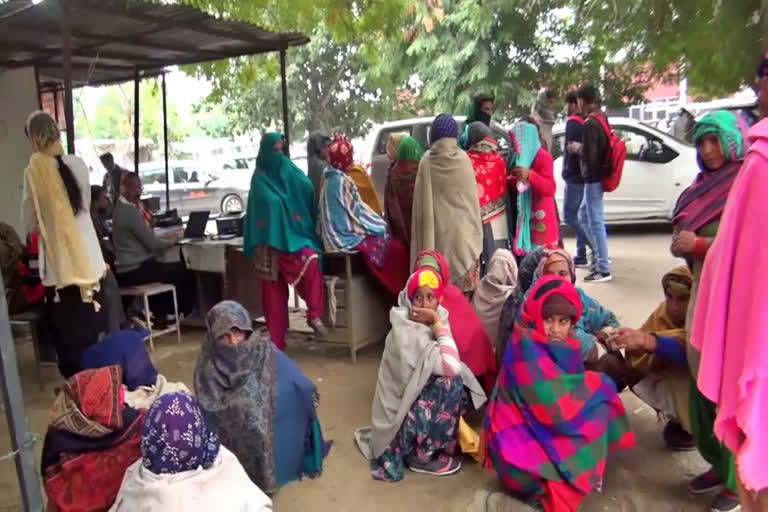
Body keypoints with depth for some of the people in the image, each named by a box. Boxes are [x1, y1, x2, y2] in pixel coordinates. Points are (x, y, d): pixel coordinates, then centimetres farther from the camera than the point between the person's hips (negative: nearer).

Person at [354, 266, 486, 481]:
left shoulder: (430, 322, -1)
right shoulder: (407, 334, -26)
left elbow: (451, 365, 4)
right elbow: (451, 367, -34)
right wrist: (438, 323, -28)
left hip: (412, 402, 8)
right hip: (400, 415, -8)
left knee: (461, 383, 1)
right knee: (451, 384, -21)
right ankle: (422, 457, -7)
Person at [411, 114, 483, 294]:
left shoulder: (427, 161, -3)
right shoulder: (463, 159, -2)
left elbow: (421, 202, -1)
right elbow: (472, 197, 3)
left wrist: (425, 240, 8)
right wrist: (475, 233, 11)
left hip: (435, 229, 0)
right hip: (461, 228, 0)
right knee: (464, 277, 5)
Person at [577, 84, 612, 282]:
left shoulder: (590, 123, -18)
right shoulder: (602, 119, 12)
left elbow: (589, 154, -22)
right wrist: (582, 148, 11)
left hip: (593, 178, -10)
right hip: (598, 176, 10)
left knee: (596, 221, -5)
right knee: (585, 215, 21)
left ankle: (603, 269, 0)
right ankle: (599, 255, 29)